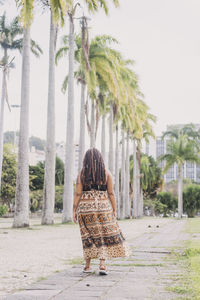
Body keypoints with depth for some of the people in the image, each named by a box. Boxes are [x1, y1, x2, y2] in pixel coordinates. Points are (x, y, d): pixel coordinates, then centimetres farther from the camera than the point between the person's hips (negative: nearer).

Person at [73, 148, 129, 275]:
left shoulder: (82, 174, 1)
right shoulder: (106, 173, 1)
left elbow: (78, 194, -3)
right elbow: (111, 193, -1)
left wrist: (74, 210, 2)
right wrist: (114, 210, 3)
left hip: (85, 207, 1)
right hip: (103, 207, -1)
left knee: (89, 236, 12)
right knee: (106, 235, 6)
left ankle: (87, 265, 15)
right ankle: (102, 264, -4)